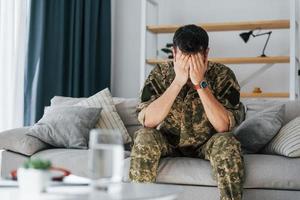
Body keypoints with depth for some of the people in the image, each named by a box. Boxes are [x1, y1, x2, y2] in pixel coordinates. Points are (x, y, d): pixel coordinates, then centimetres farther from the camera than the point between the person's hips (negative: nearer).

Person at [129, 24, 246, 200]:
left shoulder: (222, 75, -17)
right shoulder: (160, 74, -13)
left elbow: (224, 126, -28)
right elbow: (147, 120, -27)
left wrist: (200, 83, -33)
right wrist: (178, 82, -32)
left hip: (206, 144, -1)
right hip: (169, 143, 1)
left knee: (227, 143, -31)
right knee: (144, 138, -28)